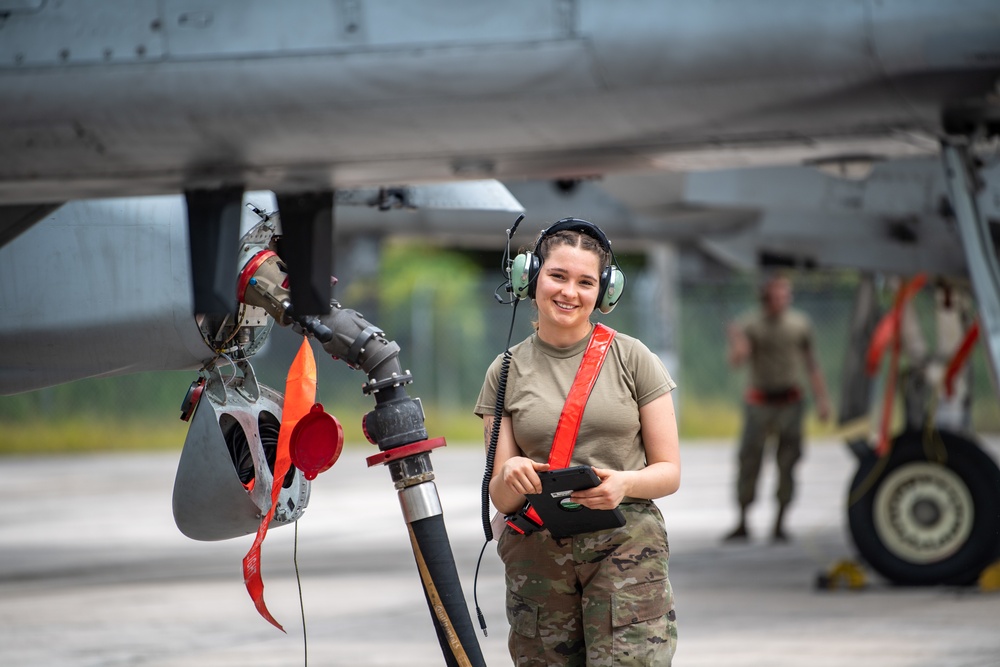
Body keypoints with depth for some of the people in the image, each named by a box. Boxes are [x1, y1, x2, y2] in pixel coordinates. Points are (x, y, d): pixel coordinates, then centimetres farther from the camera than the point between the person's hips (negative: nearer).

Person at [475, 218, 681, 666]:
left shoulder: (632, 359, 5)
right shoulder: (506, 373, 9)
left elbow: (669, 472, 5)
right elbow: (500, 499, 7)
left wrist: (625, 484, -16)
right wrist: (510, 479, -16)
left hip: (626, 545, -2)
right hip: (537, 554, 2)